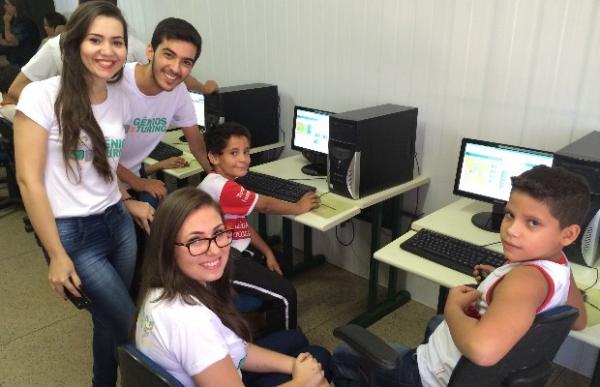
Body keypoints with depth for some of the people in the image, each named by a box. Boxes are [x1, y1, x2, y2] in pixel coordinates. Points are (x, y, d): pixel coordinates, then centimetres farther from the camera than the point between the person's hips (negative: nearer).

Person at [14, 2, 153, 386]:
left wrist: (127, 202, 11)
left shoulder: (120, 99, 3)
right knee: (133, 326, 0)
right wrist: (57, 256, -14)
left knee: (111, 318, 18)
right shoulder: (42, 96, -15)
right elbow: (29, 180, -14)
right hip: (73, 232, -5)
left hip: (117, 223, 5)